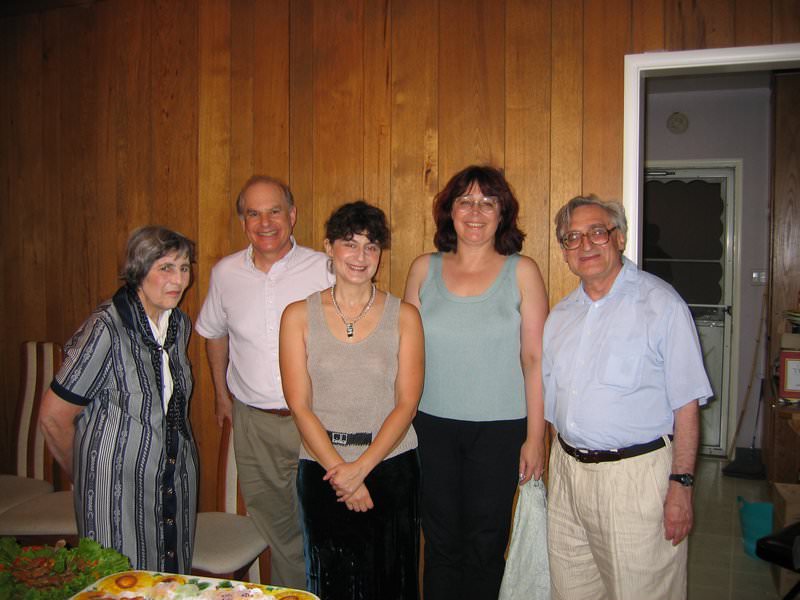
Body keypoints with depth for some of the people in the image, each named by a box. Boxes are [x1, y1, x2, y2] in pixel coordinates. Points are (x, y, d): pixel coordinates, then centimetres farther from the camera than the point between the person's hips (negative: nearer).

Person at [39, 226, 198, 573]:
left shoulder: (179, 324, 3)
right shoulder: (105, 329, -20)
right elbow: (53, 417, -12)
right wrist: (83, 476, 2)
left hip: (176, 482, 6)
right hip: (118, 486, -6)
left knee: (172, 583, 15)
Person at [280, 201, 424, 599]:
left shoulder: (403, 316, -1)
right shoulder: (299, 315, -1)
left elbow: (406, 404, -6)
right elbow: (300, 406, -5)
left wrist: (360, 468, -14)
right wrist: (340, 472, -11)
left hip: (391, 468, 0)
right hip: (322, 470, 0)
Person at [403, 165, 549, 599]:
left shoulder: (521, 272, -2)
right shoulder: (424, 269, 4)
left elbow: (535, 359, -3)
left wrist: (535, 437, -6)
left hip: (500, 429, -1)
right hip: (432, 426, 2)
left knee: (484, 546, 9)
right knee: (440, 542, 12)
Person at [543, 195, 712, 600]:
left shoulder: (661, 304, -8)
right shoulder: (561, 315, 10)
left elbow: (686, 404, -11)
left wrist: (681, 484, -14)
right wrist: (556, 465, 12)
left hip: (637, 475, -5)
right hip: (568, 471, 6)